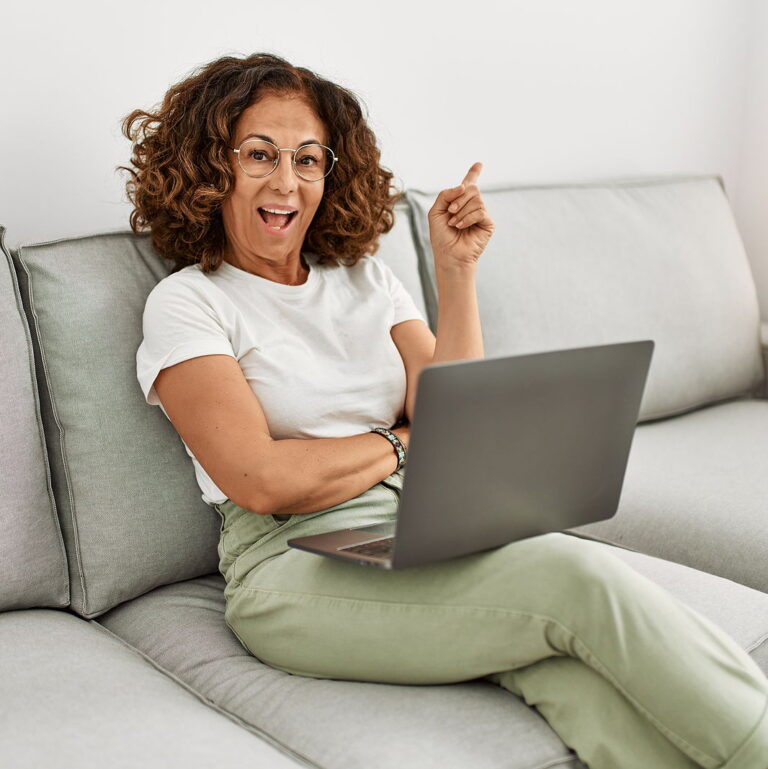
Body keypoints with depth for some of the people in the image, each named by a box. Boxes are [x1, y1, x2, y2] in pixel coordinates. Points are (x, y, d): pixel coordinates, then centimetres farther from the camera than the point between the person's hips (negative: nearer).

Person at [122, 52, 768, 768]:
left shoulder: (365, 277, 16)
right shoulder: (186, 302, 3)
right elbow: (261, 481, -11)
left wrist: (456, 270, -1)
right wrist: (401, 443, 0)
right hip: (298, 569, -5)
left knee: (583, 678, -27)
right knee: (579, 578, -25)